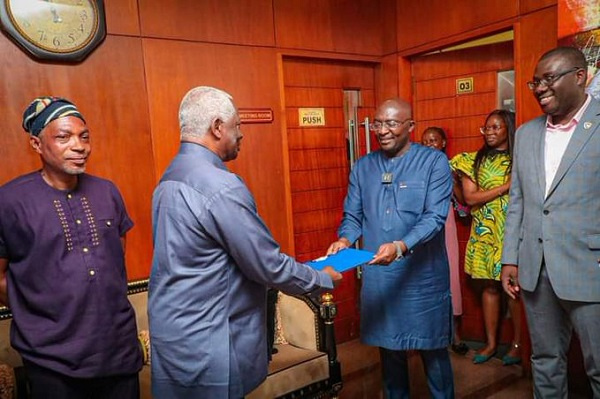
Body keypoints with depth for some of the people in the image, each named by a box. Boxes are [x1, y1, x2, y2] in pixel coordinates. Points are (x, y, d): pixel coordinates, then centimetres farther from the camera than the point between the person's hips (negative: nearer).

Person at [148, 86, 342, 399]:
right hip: (205, 346, -8)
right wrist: (324, 279, -1)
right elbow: (270, 267, -19)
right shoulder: (221, 187, -24)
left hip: (173, 333, 9)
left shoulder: (171, 178, 5)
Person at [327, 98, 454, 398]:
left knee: (432, 349, 11)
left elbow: (434, 217, -14)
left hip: (422, 276, -3)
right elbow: (352, 215, 8)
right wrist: (345, 240, -14)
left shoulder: (434, 162, -5)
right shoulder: (363, 167, 7)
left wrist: (401, 246, -30)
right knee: (388, 348, 17)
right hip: (377, 276, 3)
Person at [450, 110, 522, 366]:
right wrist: (506, 186, -9)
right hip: (485, 233, 2)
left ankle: (518, 344, 18)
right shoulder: (474, 160, 6)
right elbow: (470, 197, -4)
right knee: (489, 286, 7)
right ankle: (491, 343, 20)